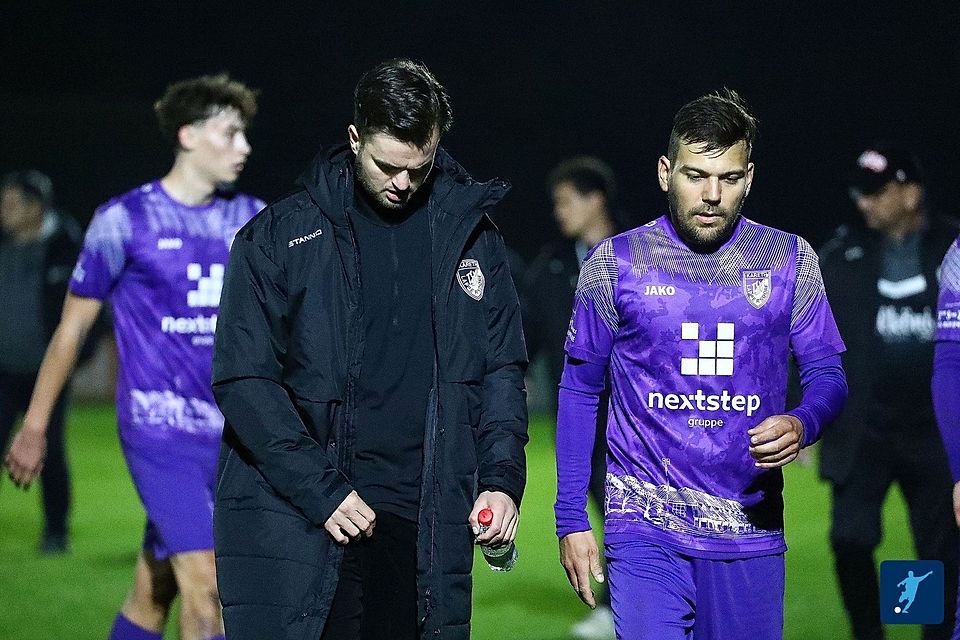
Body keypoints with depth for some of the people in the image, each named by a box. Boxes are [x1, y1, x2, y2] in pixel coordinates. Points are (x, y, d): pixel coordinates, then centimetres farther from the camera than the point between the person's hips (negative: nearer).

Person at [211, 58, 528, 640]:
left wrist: (502, 479, -2)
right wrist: (322, 493, -13)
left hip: (423, 526, 3)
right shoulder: (278, 236, 0)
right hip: (290, 519, -2)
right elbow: (243, 381, -5)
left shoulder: (471, 237, 9)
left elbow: (502, 369, 14)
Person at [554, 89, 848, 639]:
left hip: (749, 530, 2)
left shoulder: (789, 261, 5)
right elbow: (580, 391, 7)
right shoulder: (616, 264, 2)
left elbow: (828, 376, 8)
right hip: (645, 532, -2)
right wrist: (571, 520, 3)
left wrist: (802, 425, -17)